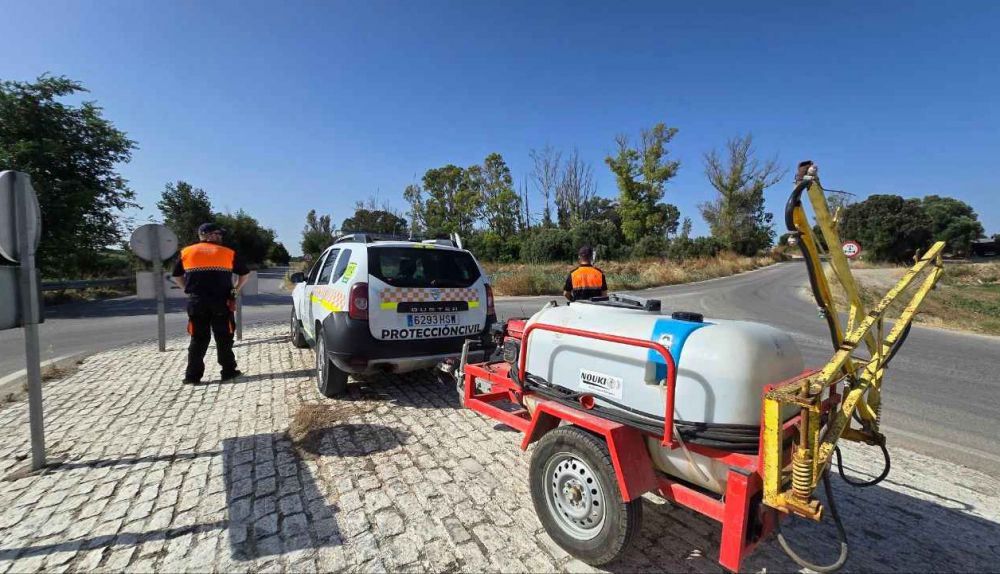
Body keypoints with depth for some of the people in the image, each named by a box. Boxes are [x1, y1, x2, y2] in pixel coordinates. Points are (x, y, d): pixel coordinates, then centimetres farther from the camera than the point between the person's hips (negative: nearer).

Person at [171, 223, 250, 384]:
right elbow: (245, 274, 8)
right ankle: (228, 371, 11)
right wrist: (235, 291, 14)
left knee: (198, 339, 9)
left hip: (196, 302, 2)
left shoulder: (186, 252, 9)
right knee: (224, 338, 6)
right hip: (221, 301, -2)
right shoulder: (228, 253, 2)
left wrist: (189, 290, 18)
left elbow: (176, 276, 17)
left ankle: (193, 375, 9)